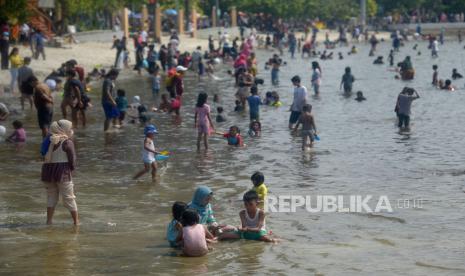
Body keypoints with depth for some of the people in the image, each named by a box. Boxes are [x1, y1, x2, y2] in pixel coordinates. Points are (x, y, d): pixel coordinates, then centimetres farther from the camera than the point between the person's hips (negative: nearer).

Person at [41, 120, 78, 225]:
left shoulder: (50, 141, 12)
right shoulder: (67, 142, -7)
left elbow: (46, 156, 12)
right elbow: (72, 158, -6)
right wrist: (72, 168, 10)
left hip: (48, 171, 6)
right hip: (63, 172, -6)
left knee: (51, 196, 16)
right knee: (69, 198, 3)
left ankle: (49, 220, 12)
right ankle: (76, 221, 8)